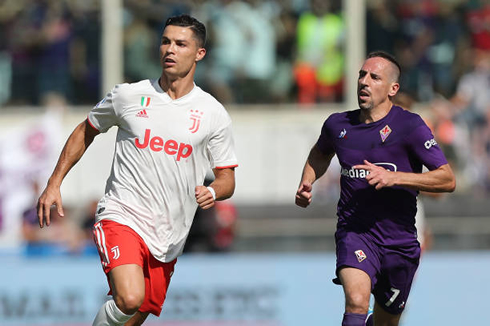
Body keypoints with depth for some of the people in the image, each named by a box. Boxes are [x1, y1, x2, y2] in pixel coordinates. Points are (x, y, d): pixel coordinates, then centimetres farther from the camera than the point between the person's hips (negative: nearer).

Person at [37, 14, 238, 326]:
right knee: (129, 300, -28)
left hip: (167, 240, 3)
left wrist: (212, 192, -16)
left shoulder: (214, 114, 3)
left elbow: (227, 179, 8)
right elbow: (85, 132, 17)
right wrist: (54, 183, 12)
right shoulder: (128, 96, 1)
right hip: (121, 218, -3)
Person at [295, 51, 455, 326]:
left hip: (399, 240, 0)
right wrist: (307, 184, 9)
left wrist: (392, 177, -24)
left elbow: (448, 180, -14)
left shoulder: (409, 126, -9)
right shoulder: (338, 125, 4)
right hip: (354, 232, 0)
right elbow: (321, 153, 29)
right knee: (356, 303, -28)